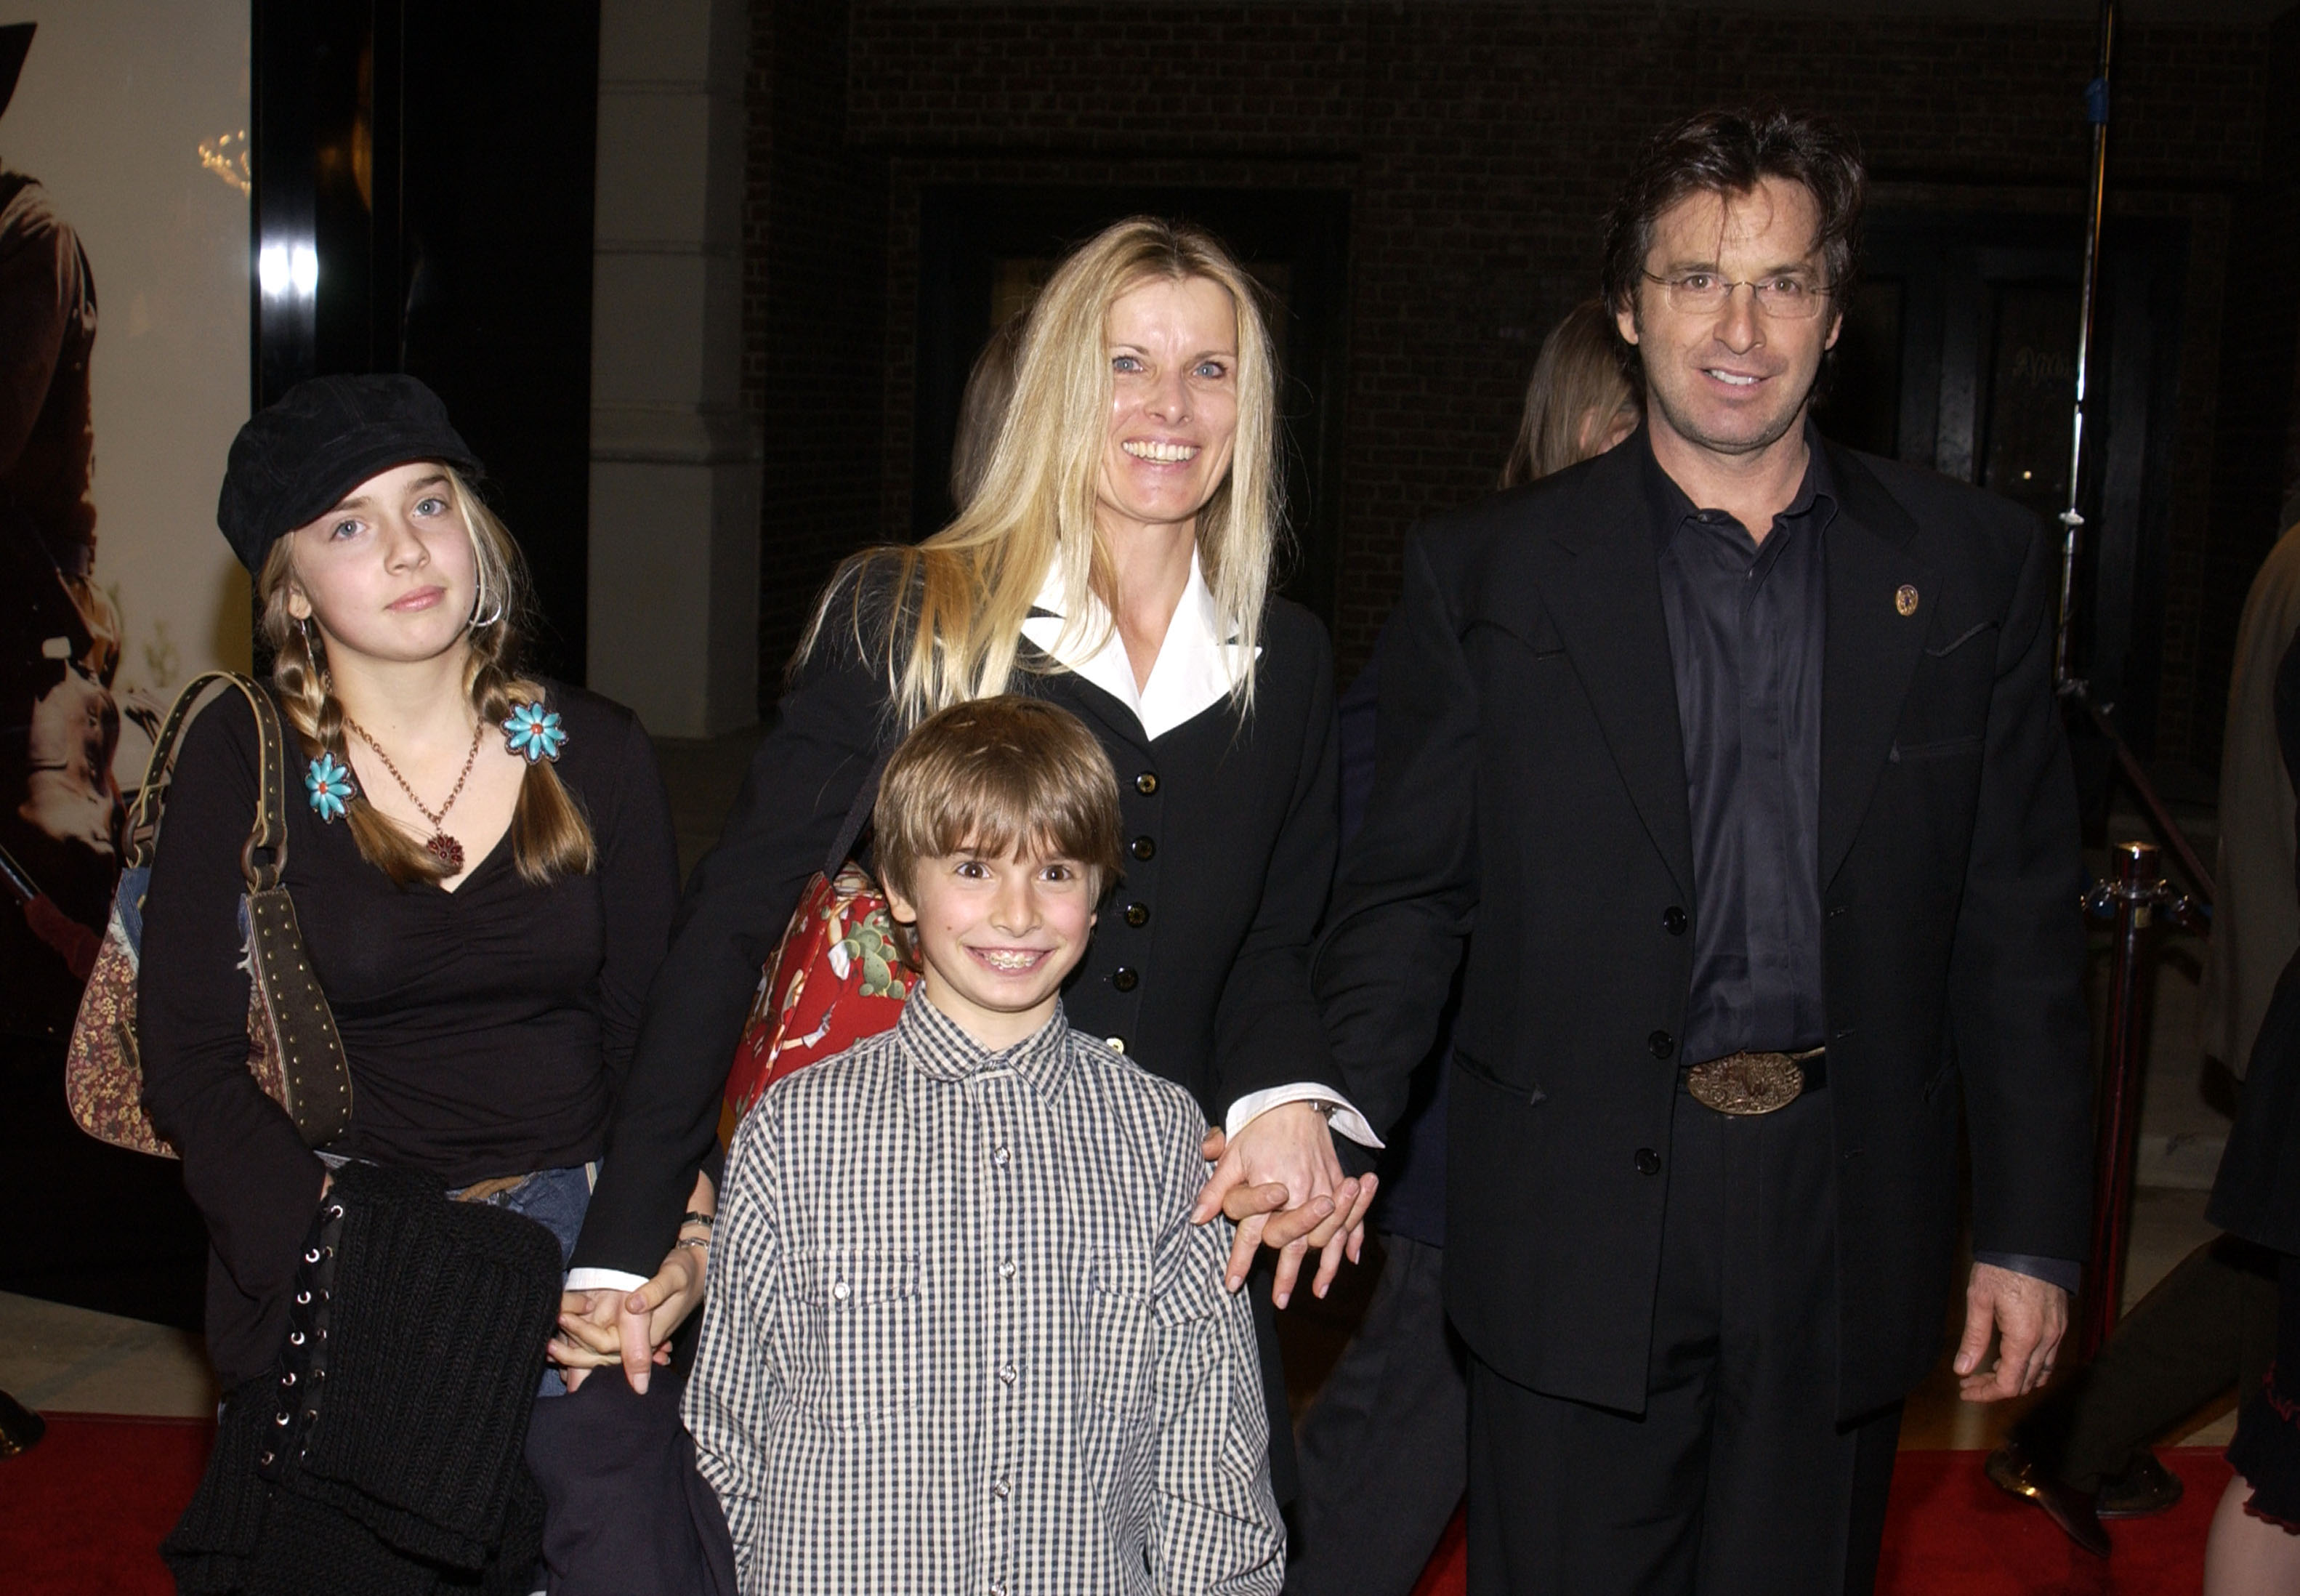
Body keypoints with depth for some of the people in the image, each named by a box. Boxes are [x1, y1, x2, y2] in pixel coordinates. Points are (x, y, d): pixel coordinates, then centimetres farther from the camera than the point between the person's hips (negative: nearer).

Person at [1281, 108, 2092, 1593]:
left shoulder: (1974, 565, 3)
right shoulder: (1487, 571, 0)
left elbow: (2021, 924, 4)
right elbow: (1407, 895, 1)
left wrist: (2033, 1231, 3)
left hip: (1845, 1233, 2)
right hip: (1573, 1232, -1)